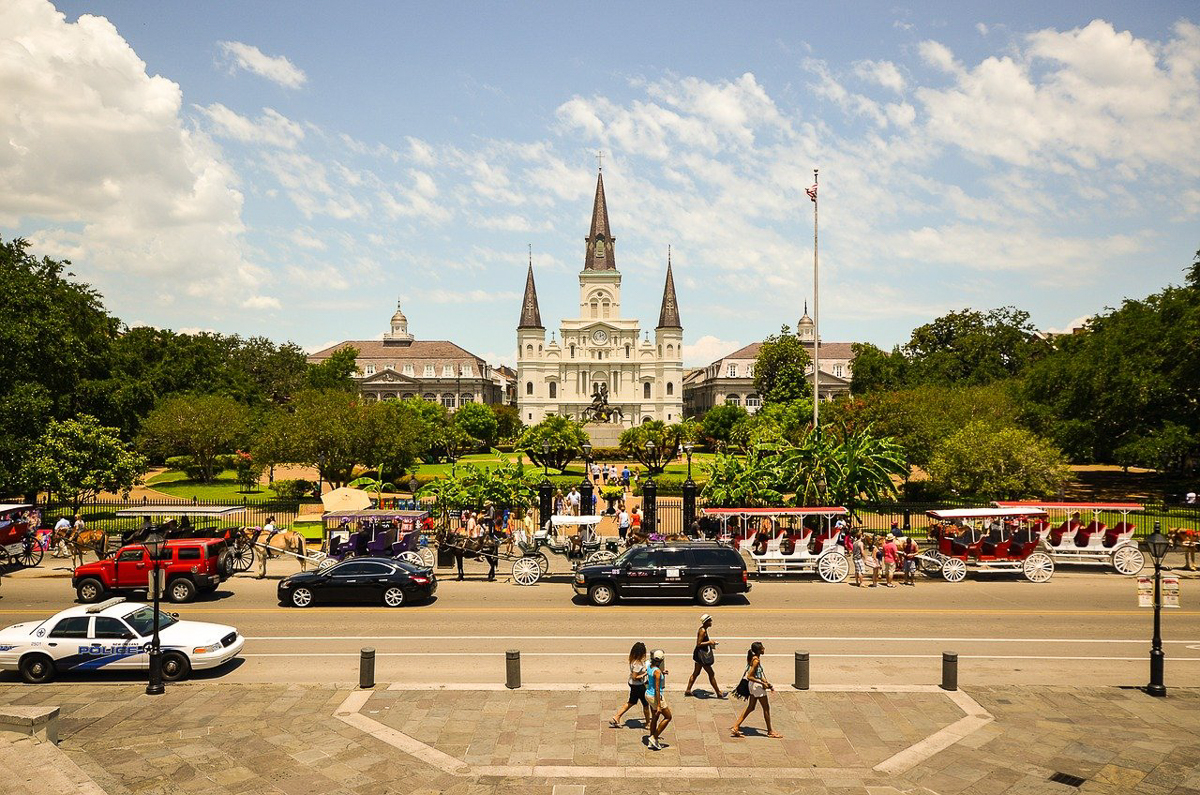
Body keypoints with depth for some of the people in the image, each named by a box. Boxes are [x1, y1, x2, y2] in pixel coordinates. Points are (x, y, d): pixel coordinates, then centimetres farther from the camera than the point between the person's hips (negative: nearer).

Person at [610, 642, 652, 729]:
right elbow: (634, 677, -27)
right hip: (638, 686, -9)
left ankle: (616, 717, 29)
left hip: (632, 684, 9)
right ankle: (648, 723, 31)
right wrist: (645, 674, -22)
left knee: (631, 702, 25)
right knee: (646, 704, 12)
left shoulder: (633, 659, -4)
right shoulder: (638, 664, -31)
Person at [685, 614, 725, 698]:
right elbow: (698, 644, -25)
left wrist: (710, 642, 10)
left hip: (700, 654, 10)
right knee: (711, 674, 0)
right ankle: (719, 693, 10)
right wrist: (709, 642, -20)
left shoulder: (704, 629, 9)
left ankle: (688, 690, 23)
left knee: (696, 673, 17)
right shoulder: (703, 631, -22)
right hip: (701, 654, -10)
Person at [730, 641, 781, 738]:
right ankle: (770, 731, 20)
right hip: (757, 686, -10)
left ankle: (736, 727, 17)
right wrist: (762, 683, -19)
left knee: (751, 707, 17)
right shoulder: (756, 660, -22)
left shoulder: (755, 658, 6)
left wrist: (766, 682, 17)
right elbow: (749, 676, -24)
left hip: (753, 686, 10)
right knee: (766, 708, 6)